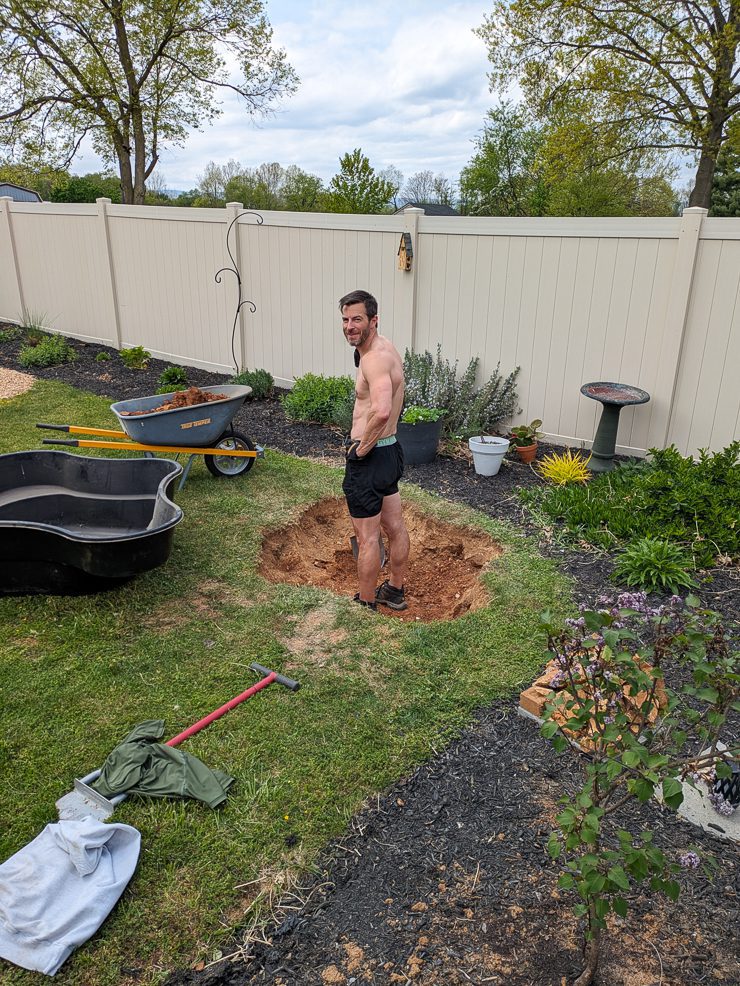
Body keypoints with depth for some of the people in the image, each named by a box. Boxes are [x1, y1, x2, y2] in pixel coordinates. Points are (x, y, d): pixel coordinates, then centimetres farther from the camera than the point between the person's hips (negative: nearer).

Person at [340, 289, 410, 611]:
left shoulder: (374, 358, -24)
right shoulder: (385, 347, 7)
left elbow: (381, 411, -40)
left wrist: (363, 447, -26)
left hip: (369, 457, -10)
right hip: (390, 450, 10)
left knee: (367, 536, 4)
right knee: (394, 526, 20)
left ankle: (365, 605, 20)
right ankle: (395, 591, 37)